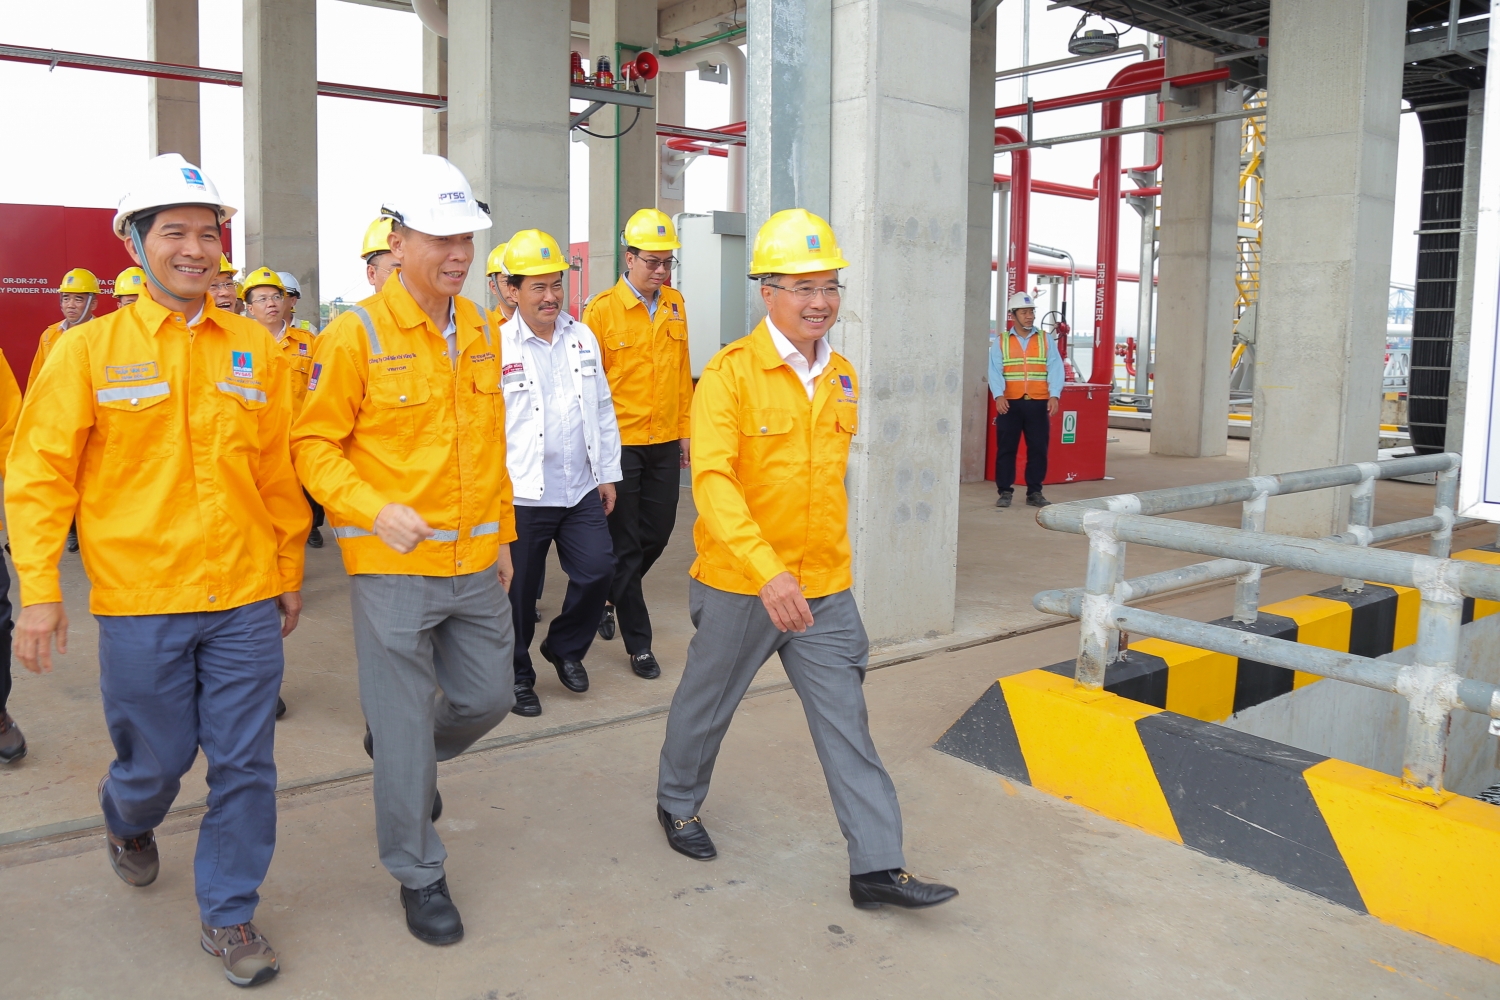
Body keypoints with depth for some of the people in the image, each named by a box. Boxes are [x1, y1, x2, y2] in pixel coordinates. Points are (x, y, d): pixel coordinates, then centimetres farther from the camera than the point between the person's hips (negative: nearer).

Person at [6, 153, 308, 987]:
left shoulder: (257, 349, 5)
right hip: (139, 603, -1)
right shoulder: (90, 350, -1)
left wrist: (290, 573, 13)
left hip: (246, 601, 2)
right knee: (155, 758, 13)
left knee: (245, 763, 6)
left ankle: (230, 913, 25)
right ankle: (128, 823, 50)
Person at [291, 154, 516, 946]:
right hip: (393, 565, -5)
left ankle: (404, 754, 48)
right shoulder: (357, 334, -11)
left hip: (473, 563, 6)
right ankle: (419, 874, 25)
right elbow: (313, 444, -7)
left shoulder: (479, 329, 8)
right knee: (405, 724, 5)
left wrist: (501, 534, 15)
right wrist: (376, 511, -21)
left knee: (486, 698, 17)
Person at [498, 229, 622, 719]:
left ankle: (565, 647, 30)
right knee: (519, 589, 6)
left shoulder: (583, 337, 8)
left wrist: (608, 473, 12)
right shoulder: (495, 347, -6)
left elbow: (603, 411, 13)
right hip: (523, 495, -4)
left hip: (582, 490, 4)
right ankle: (518, 676, 26)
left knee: (598, 570, 3)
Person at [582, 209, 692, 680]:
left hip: (665, 445, 5)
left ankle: (610, 596, 39)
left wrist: (685, 429, 11)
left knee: (657, 534, 12)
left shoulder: (675, 305, 8)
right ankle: (638, 642, 13)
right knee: (625, 543, 3)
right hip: (621, 443, -5)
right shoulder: (602, 309, -8)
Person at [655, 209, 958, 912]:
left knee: (845, 722, 4)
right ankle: (677, 802, 43)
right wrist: (766, 571, -37)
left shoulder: (842, 377, 6)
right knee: (706, 702, 16)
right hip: (739, 586, -4)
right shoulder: (731, 373, -15)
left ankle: (876, 867, 12)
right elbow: (712, 480, -26)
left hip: (825, 587, 5)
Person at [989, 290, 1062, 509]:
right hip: (1009, 403, -1)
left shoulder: (1045, 340, 10)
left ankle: (1034, 493, 14)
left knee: (1038, 448, 3)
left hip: (1038, 403, 1)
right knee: (1006, 448, 2)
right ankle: (1005, 492, 11)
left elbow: (1055, 369, 2)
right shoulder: (1001, 341, 7)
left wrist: (1054, 395, -12)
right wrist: (999, 395, -18)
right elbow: (995, 371, -3)